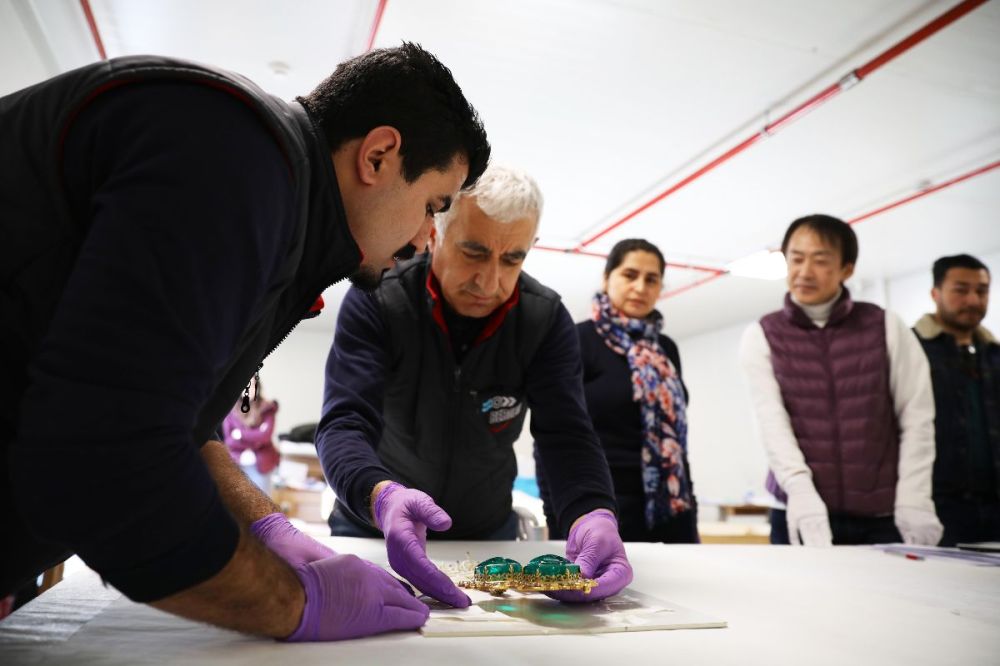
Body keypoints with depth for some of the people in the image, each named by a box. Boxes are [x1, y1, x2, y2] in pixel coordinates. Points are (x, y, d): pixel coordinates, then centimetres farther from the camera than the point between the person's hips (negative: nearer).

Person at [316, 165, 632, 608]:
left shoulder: (546, 319, -13)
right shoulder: (375, 301, -19)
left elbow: (567, 435, -19)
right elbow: (345, 423, -27)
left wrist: (594, 516, -40)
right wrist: (382, 497, -49)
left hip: (488, 534, 2)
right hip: (373, 528, -1)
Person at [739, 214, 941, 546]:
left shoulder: (886, 327, 4)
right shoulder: (762, 336, 1)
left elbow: (917, 418, 2)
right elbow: (772, 421, -10)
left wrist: (913, 504, -7)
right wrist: (803, 497, -22)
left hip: (882, 516, 1)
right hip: (801, 515, -1)